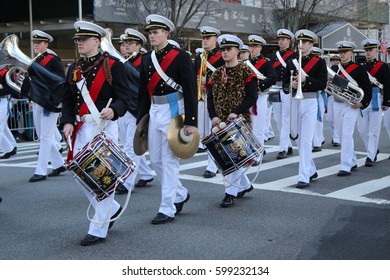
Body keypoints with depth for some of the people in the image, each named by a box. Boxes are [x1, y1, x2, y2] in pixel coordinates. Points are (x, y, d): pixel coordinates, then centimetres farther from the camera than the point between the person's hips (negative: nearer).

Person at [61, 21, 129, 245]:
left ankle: (98, 229, 6)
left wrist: (113, 110, -30)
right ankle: (111, 209, 31)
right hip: (81, 127, 7)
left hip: (104, 125, -7)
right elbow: (68, 100, 14)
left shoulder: (113, 65, -4)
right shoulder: (74, 69, 14)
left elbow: (123, 97, -9)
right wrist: (68, 122, -2)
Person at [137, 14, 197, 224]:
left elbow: (190, 91, -12)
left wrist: (190, 122, -15)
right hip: (154, 111, 7)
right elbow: (143, 92, 15)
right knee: (155, 160, 11)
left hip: (173, 111, -7)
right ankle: (180, 194, 31)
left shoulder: (181, 57, -9)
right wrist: (140, 119, 13)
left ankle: (168, 208, 6)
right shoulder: (146, 59, 11)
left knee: (169, 160, -3)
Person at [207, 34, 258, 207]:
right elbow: (210, 97, 8)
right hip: (221, 122, 6)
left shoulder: (246, 72, -4)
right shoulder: (217, 74, 11)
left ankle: (230, 193, 1)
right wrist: (213, 116, -8)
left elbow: (252, 97, -11)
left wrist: (236, 112, -21)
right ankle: (245, 185, 31)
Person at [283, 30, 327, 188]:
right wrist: (290, 85, -15)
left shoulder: (319, 62, -2)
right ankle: (311, 170, 30)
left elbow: (322, 84, -10)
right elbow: (285, 83, 8)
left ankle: (304, 177, -7)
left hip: (310, 103, -5)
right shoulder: (291, 62, 11)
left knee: (306, 141, -10)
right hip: (295, 102, 5)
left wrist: (305, 79, -22)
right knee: (299, 141, 13)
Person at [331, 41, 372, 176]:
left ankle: (345, 167, -11)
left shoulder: (359, 69, -5)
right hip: (337, 105, 6)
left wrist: (362, 103, -15)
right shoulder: (334, 68, 9)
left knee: (347, 135, -12)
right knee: (341, 135, 12)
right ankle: (352, 162, 28)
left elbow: (367, 89, -4)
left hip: (351, 106, -6)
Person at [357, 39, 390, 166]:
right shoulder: (360, 66, 11)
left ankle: (371, 157, 2)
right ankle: (373, 150, 29)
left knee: (374, 130, -2)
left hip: (376, 101, -4)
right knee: (362, 129, 9)